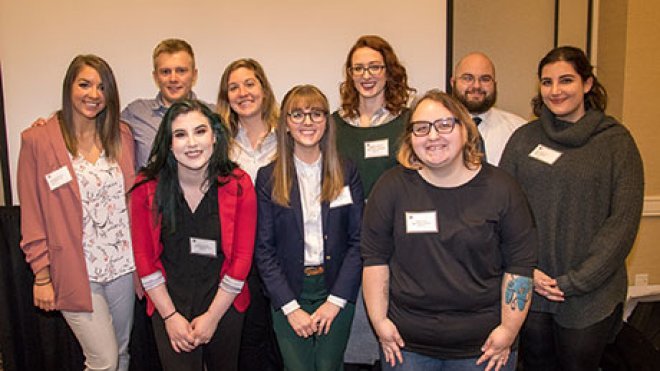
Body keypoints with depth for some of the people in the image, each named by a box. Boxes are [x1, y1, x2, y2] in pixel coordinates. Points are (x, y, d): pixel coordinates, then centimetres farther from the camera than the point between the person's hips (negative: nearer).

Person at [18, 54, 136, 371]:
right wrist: (42, 275, -5)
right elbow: (32, 216, -4)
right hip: (76, 270, -4)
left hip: (123, 264, 4)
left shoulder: (122, 135, 4)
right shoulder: (38, 140, -7)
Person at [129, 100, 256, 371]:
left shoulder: (239, 185, -13)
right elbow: (144, 256, -6)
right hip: (168, 305, 0)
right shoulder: (146, 187, -11)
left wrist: (213, 316, -9)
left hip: (225, 303, 1)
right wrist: (170, 315, -7)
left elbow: (242, 257, -10)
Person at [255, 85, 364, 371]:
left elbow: (358, 241, -1)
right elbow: (263, 248, -2)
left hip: (337, 292, 1)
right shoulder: (268, 178, -1)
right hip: (287, 292, 0)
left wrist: (336, 300, -8)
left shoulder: (347, 173, 1)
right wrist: (290, 307, -9)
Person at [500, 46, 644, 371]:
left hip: (591, 296, -2)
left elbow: (623, 221, -8)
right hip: (528, 288, 2)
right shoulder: (524, 138, 4)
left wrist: (575, 281, -12)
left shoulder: (616, 141, -3)